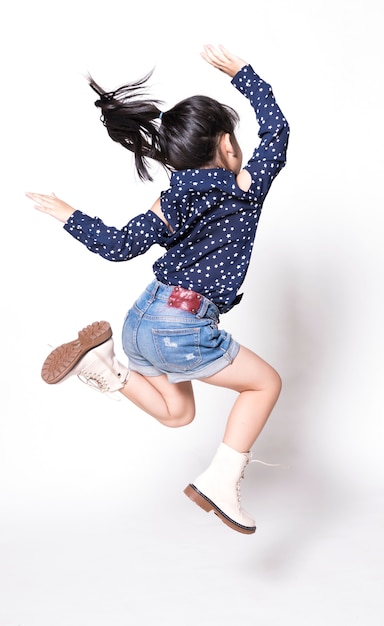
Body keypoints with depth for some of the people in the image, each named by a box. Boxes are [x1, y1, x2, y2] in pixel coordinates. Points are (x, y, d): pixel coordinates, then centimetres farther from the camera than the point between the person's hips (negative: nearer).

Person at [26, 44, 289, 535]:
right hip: (182, 330, -6)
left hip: (140, 321, 6)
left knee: (177, 413, 26)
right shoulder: (247, 187, -2)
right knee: (266, 382, 15)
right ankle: (222, 482, 2)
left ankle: (104, 367, 4)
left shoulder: (175, 201, 8)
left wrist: (68, 216, 13)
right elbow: (276, 128, 11)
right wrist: (240, 72, 18)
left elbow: (118, 245, -2)